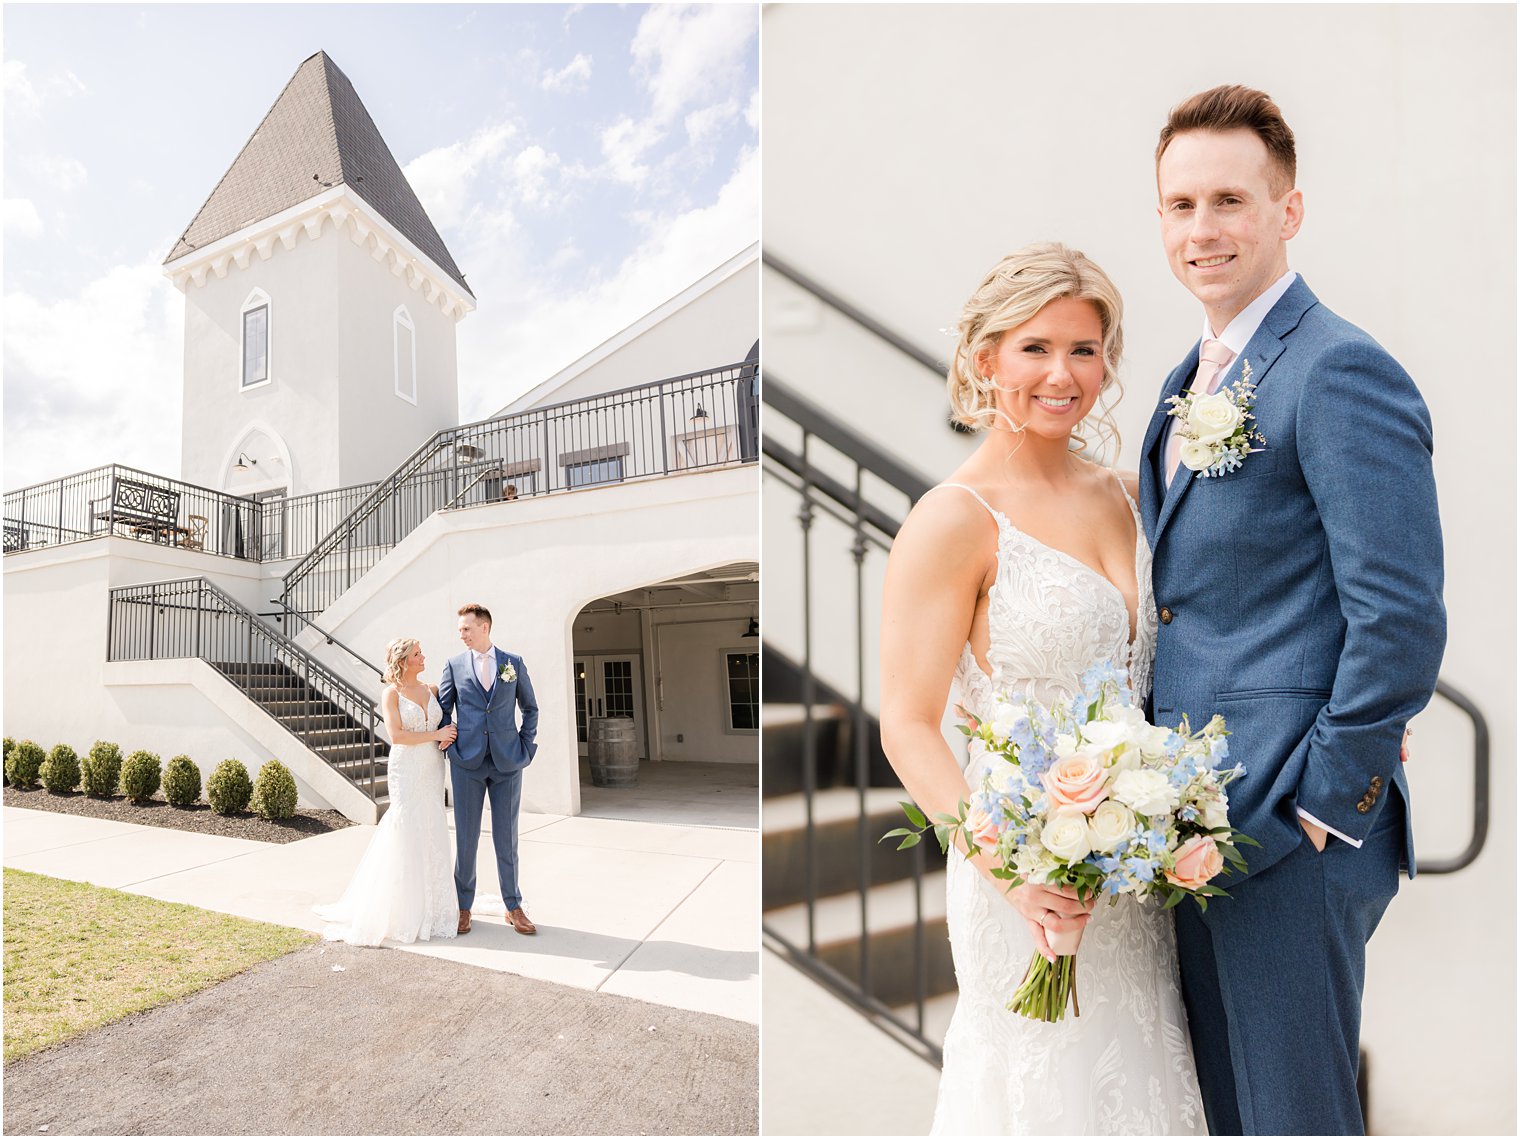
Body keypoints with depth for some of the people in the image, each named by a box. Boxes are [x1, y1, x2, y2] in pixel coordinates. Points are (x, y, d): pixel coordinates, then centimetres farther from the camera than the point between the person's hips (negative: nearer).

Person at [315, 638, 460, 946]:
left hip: (433, 770, 5)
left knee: (432, 834, 7)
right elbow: (396, 736, -13)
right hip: (406, 770, -5)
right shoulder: (392, 693, -5)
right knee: (407, 836, -2)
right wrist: (435, 735, -12)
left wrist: (447, 739, -4)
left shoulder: (431, 690, 9)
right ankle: (403, 910, 11)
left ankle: (429, 905, 19)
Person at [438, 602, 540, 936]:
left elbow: (530, 708, 11)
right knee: (466, 837, 7)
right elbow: (442, 711, 8)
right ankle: (464, 906, 23)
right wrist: (448, 746, -4)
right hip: (467, 761, 0)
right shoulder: (454, 665, 4)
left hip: (507, 761, 0)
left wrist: (526, 747, 3)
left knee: (507, 837, 7)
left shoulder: (514, 664, 4)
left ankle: (513, 906, 19)